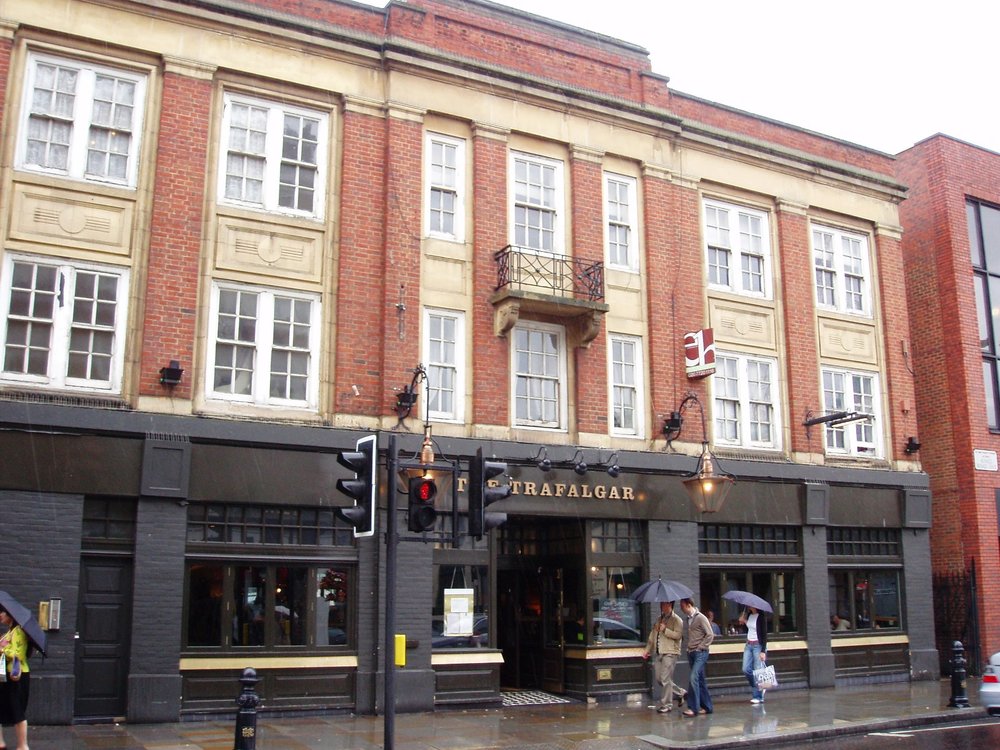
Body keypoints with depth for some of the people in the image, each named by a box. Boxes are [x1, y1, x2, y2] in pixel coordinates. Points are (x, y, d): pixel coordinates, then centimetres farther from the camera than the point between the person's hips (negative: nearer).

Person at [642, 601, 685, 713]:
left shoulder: (676, 620, -4)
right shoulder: (660, 619, 18)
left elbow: (678, 635, -16)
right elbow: (653, 635, 23)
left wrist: (665, 630, -19)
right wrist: (647, 649, 19)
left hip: (670, 653, -8)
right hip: (659, 653, 8)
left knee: (665, 679, -9)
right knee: (659, 679, 8)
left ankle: (666, 705, 0)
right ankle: (680, 693, 25)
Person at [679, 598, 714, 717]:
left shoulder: (701, 618, -10)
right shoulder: (688, 618, 13)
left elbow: (710, 635, -12)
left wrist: (700, 647, -12)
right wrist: (689, 647, 11)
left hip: (700, 653, -8)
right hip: (691, 653, 8)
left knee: (694, 678, -16)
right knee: (700, 680, 10)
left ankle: (693, 708, -16)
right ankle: (707, 707, 16)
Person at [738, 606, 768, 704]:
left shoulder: (761, 617, -12)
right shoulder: (748, 615, 6)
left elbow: (764, 635, -13)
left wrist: (763, 651, -18)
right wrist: (743, 621, 2)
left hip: (758, 645, -7)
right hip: (748, 645, 7)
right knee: (746, 670, 0)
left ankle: (758, 696, 2)